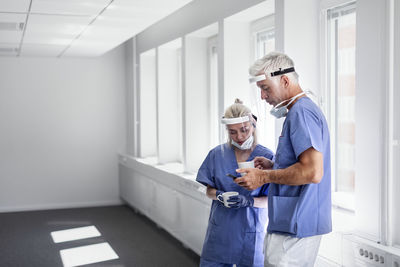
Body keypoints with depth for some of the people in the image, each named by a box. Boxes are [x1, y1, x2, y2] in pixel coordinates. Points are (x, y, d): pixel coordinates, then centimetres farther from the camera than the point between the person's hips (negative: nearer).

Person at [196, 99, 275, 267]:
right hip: (220, 230, 2)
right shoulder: (217, 154, 2)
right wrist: (219, 195, -14)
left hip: (250, 232, -2)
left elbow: (270, 200, -5)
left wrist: (249, 201, -24)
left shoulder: (266, 157, -6)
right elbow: (209, 190, 8)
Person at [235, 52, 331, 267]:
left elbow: (313, 172, -25)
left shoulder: (301, 113, -16)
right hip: (297, 222, 11)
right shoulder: (303, 110, 18)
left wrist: (264, 177, -16)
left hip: (296, 225, -11)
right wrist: (273, 166, 10)